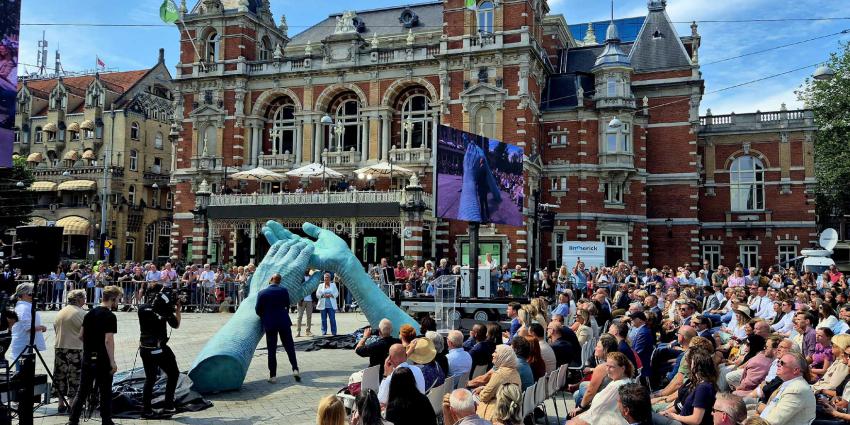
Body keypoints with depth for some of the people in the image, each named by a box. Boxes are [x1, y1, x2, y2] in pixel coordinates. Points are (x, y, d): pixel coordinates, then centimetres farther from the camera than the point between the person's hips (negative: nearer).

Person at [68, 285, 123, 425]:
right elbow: (108, 340, -20)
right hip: (103, 360, -6)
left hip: (87, 358, 6)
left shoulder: (90, 313, 8)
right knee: (106, 392, 5)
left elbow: (81, 335, 13)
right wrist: (112, 362, -17)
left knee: (82, 391, 12)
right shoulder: (110, 316, -15)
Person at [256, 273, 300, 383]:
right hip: (284, 322, 1)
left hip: (269, 324, -1)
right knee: (289, 346, 9)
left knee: (272, 350, 6)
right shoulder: (284, 290, -3)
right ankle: (295, 369, -2)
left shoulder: (262, 293, -6)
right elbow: (287, 306, 7)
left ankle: (273, 375, 6)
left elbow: (258, 310, -1)